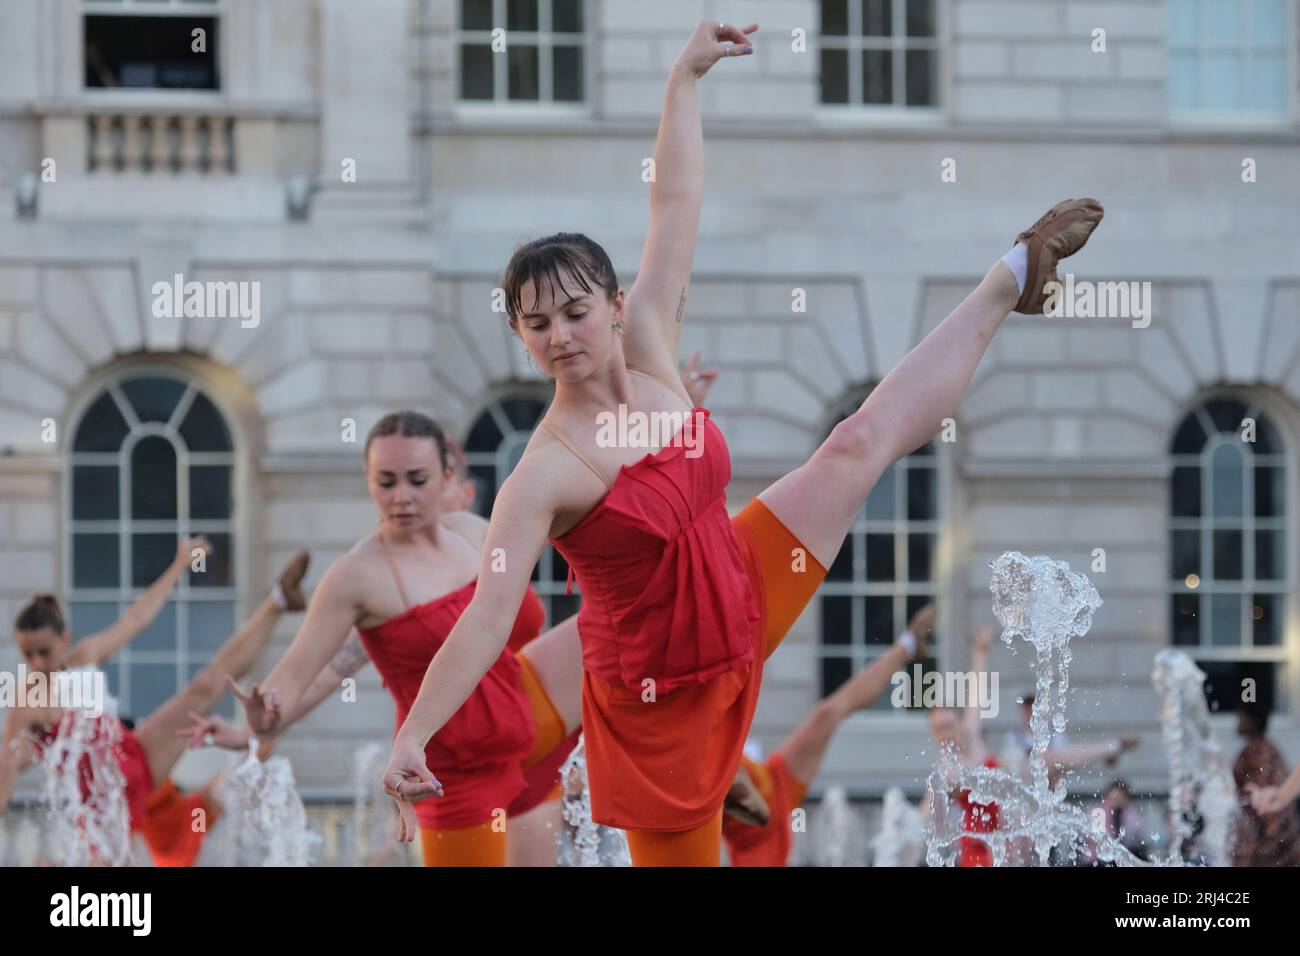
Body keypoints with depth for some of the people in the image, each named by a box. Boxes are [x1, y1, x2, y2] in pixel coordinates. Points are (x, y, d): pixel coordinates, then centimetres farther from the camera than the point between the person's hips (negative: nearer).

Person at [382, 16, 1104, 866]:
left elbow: (676, 206, -4)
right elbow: (486, 621, -34)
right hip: (660, 692, -7)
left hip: (745, 598, 7)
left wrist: (685, 79, -6)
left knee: (866, 441, 12)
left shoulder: (646, 350, -10)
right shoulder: (545, 475, -28)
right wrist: (412, 738, -45)